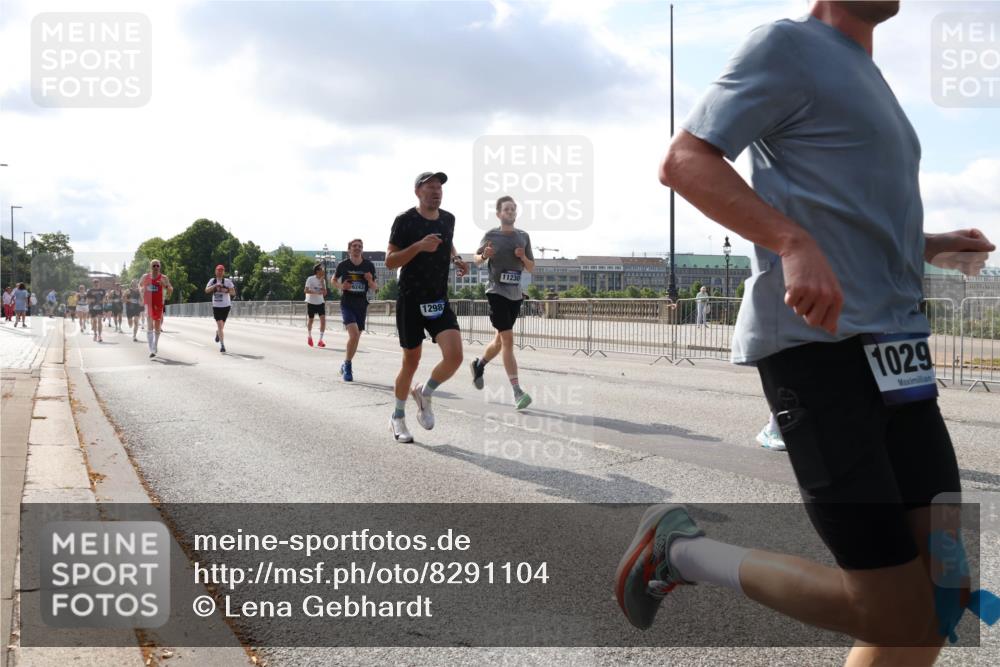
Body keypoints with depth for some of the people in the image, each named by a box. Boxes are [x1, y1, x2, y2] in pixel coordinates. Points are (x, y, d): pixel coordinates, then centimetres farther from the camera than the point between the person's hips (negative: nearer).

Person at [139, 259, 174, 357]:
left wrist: (165, 285, -26)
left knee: (157, 327, 13)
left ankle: (155, 347, 34)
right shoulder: (145, 277, 3)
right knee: (149, 326, -12)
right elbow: (140, 285, 21)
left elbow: (171, 289, -8)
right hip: (148, 304, 0)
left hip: (159, 304, 0)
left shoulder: (163, 278, -3)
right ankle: (151, 350, -18)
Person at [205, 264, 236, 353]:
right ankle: (222, 345, -12)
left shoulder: (227, 281, -1)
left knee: (221, 325, 12)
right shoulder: (212, 281, 4)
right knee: (220, 325, -13)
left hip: (226, 306, 0)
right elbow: (206, 290, -7)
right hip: (216, 306, 0)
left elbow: (233, 292, -4)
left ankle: (217, 333, 48)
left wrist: (226, 290, -22)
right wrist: (215, 286, -21)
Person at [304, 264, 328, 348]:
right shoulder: (310, 279, -9)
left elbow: (324, 293, -2)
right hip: (311, 303, -3)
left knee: (323, 320, -14)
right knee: (310, 320, 9)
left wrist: (322, 282, -10)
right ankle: (310, 337, 35)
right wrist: (316, 292, -27)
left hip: (320, 303, 3)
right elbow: (306, 290, -15)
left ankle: (320, 340, -12)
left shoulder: (323, 280, 4)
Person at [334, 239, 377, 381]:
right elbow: (334, 280, 13)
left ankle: (345, 365, 29)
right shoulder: (343, 265, -5)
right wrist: (341, 286, -8)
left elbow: (375, 287, 8)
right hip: (347, 304, -3)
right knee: (354, 334, -21)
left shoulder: (369, 265, 0)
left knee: (356, 338, 9)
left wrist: (370, 281, -14)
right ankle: (347, 366, -5)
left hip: (361, 305, 3)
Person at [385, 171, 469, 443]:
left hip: (439, 301, 4)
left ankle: (424, 393, 16)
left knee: (454, 356, -14)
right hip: (411, 301, -4)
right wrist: (419, 246, -23)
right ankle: (398, 417, 27)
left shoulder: (448, 219, 7)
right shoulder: (405, 220, -9)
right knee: (411, 361, 5)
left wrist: (456, 259, 7)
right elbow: (390, 261, -10)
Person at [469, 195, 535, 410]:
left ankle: (479, 364, 45)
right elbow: (477, 257, 12)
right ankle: (517, 392, -18)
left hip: (515, 295, 5)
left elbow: (531, 268, 13)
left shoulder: (523, 237, 8)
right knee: (508, 338, -15)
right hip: (497, 292, -5)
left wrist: (523, 257, -8)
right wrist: (484, 256, -11)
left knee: (501, 339, 16)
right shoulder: (491, 236, -2)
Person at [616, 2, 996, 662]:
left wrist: (927, 246, 19)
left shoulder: (864, 74, 25)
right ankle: (679, 548, 7)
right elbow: (683, 161, -14)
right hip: (818, 342, -9)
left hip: (893, 352, 9)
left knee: (940, 595, 4)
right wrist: (795, 243, -27)